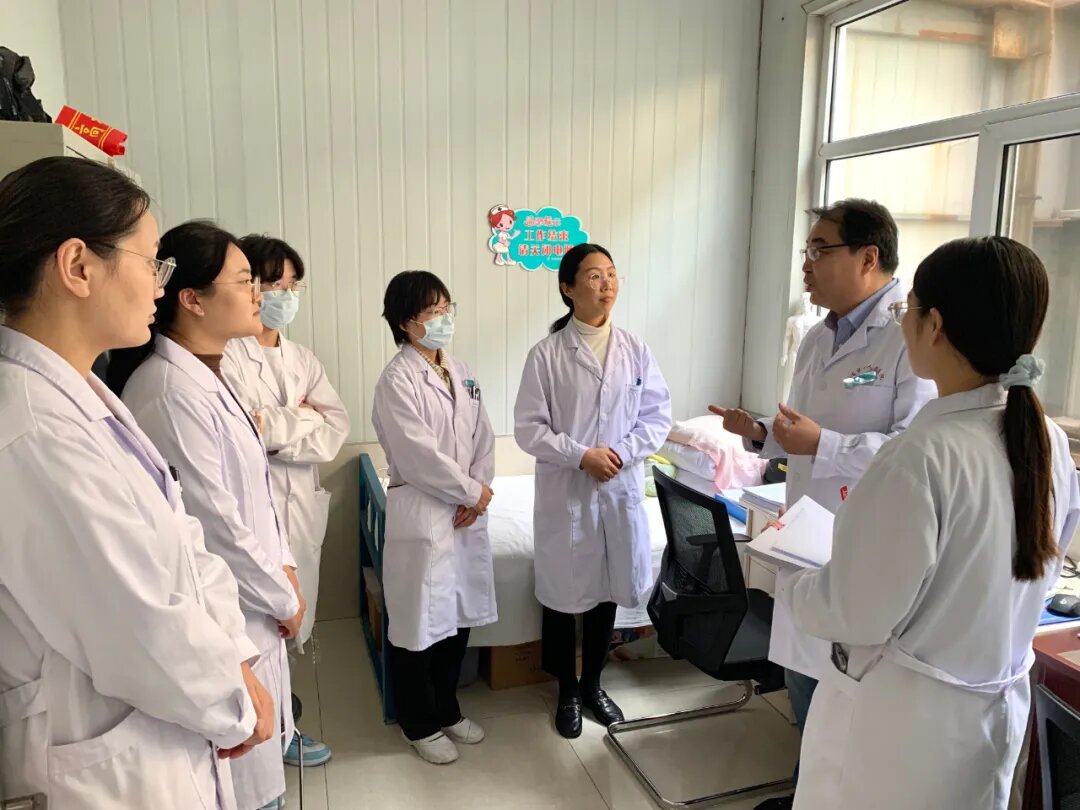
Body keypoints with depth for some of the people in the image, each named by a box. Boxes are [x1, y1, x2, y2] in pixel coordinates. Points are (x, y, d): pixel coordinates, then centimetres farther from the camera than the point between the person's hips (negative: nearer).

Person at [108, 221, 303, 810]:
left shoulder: (206, 374, 7)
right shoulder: (172, 390, -23)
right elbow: (213, 523, -22)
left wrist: (283, 568, 6)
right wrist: (284, 600, -10)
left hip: (249, 607, 9)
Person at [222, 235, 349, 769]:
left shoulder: (302, 359, 12)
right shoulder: (227, 357, -10)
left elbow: (337, 428, 1)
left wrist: (274, 428, -13)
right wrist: (302, 418, -10)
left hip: (302, 505, 7)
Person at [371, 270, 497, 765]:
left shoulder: (461, 373, 9)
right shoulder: (397, 381, -13)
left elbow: (483, 438, 8)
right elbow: (421, 456, -19)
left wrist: (478, 492, -7)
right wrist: (473, 491, -11)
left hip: (467, 512, 7)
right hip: (421, 515, -7)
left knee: (459, 615, 17)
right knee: (419, 622, 7)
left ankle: (446, 709, 36)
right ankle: (420, 724, 27)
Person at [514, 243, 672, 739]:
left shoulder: (634, 350, 1)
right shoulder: (547, 354, -8)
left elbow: (658, 416, 2)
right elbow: (528, 428, -8)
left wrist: (621, 452, -13)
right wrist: (581, 455, -18)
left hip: (621, 490, 3)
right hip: (565, 492, -3)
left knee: (608, 591, 15)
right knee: (563, 595, 9)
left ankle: (593, 684, 37)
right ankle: (567, 693, 30)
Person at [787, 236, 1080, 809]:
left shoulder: (923, 455, -29)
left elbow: (859, 615, -23)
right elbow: (1017, 566, 9)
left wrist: (794, 585, -4)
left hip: (899, 718, -7)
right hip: (996, 706, 7)